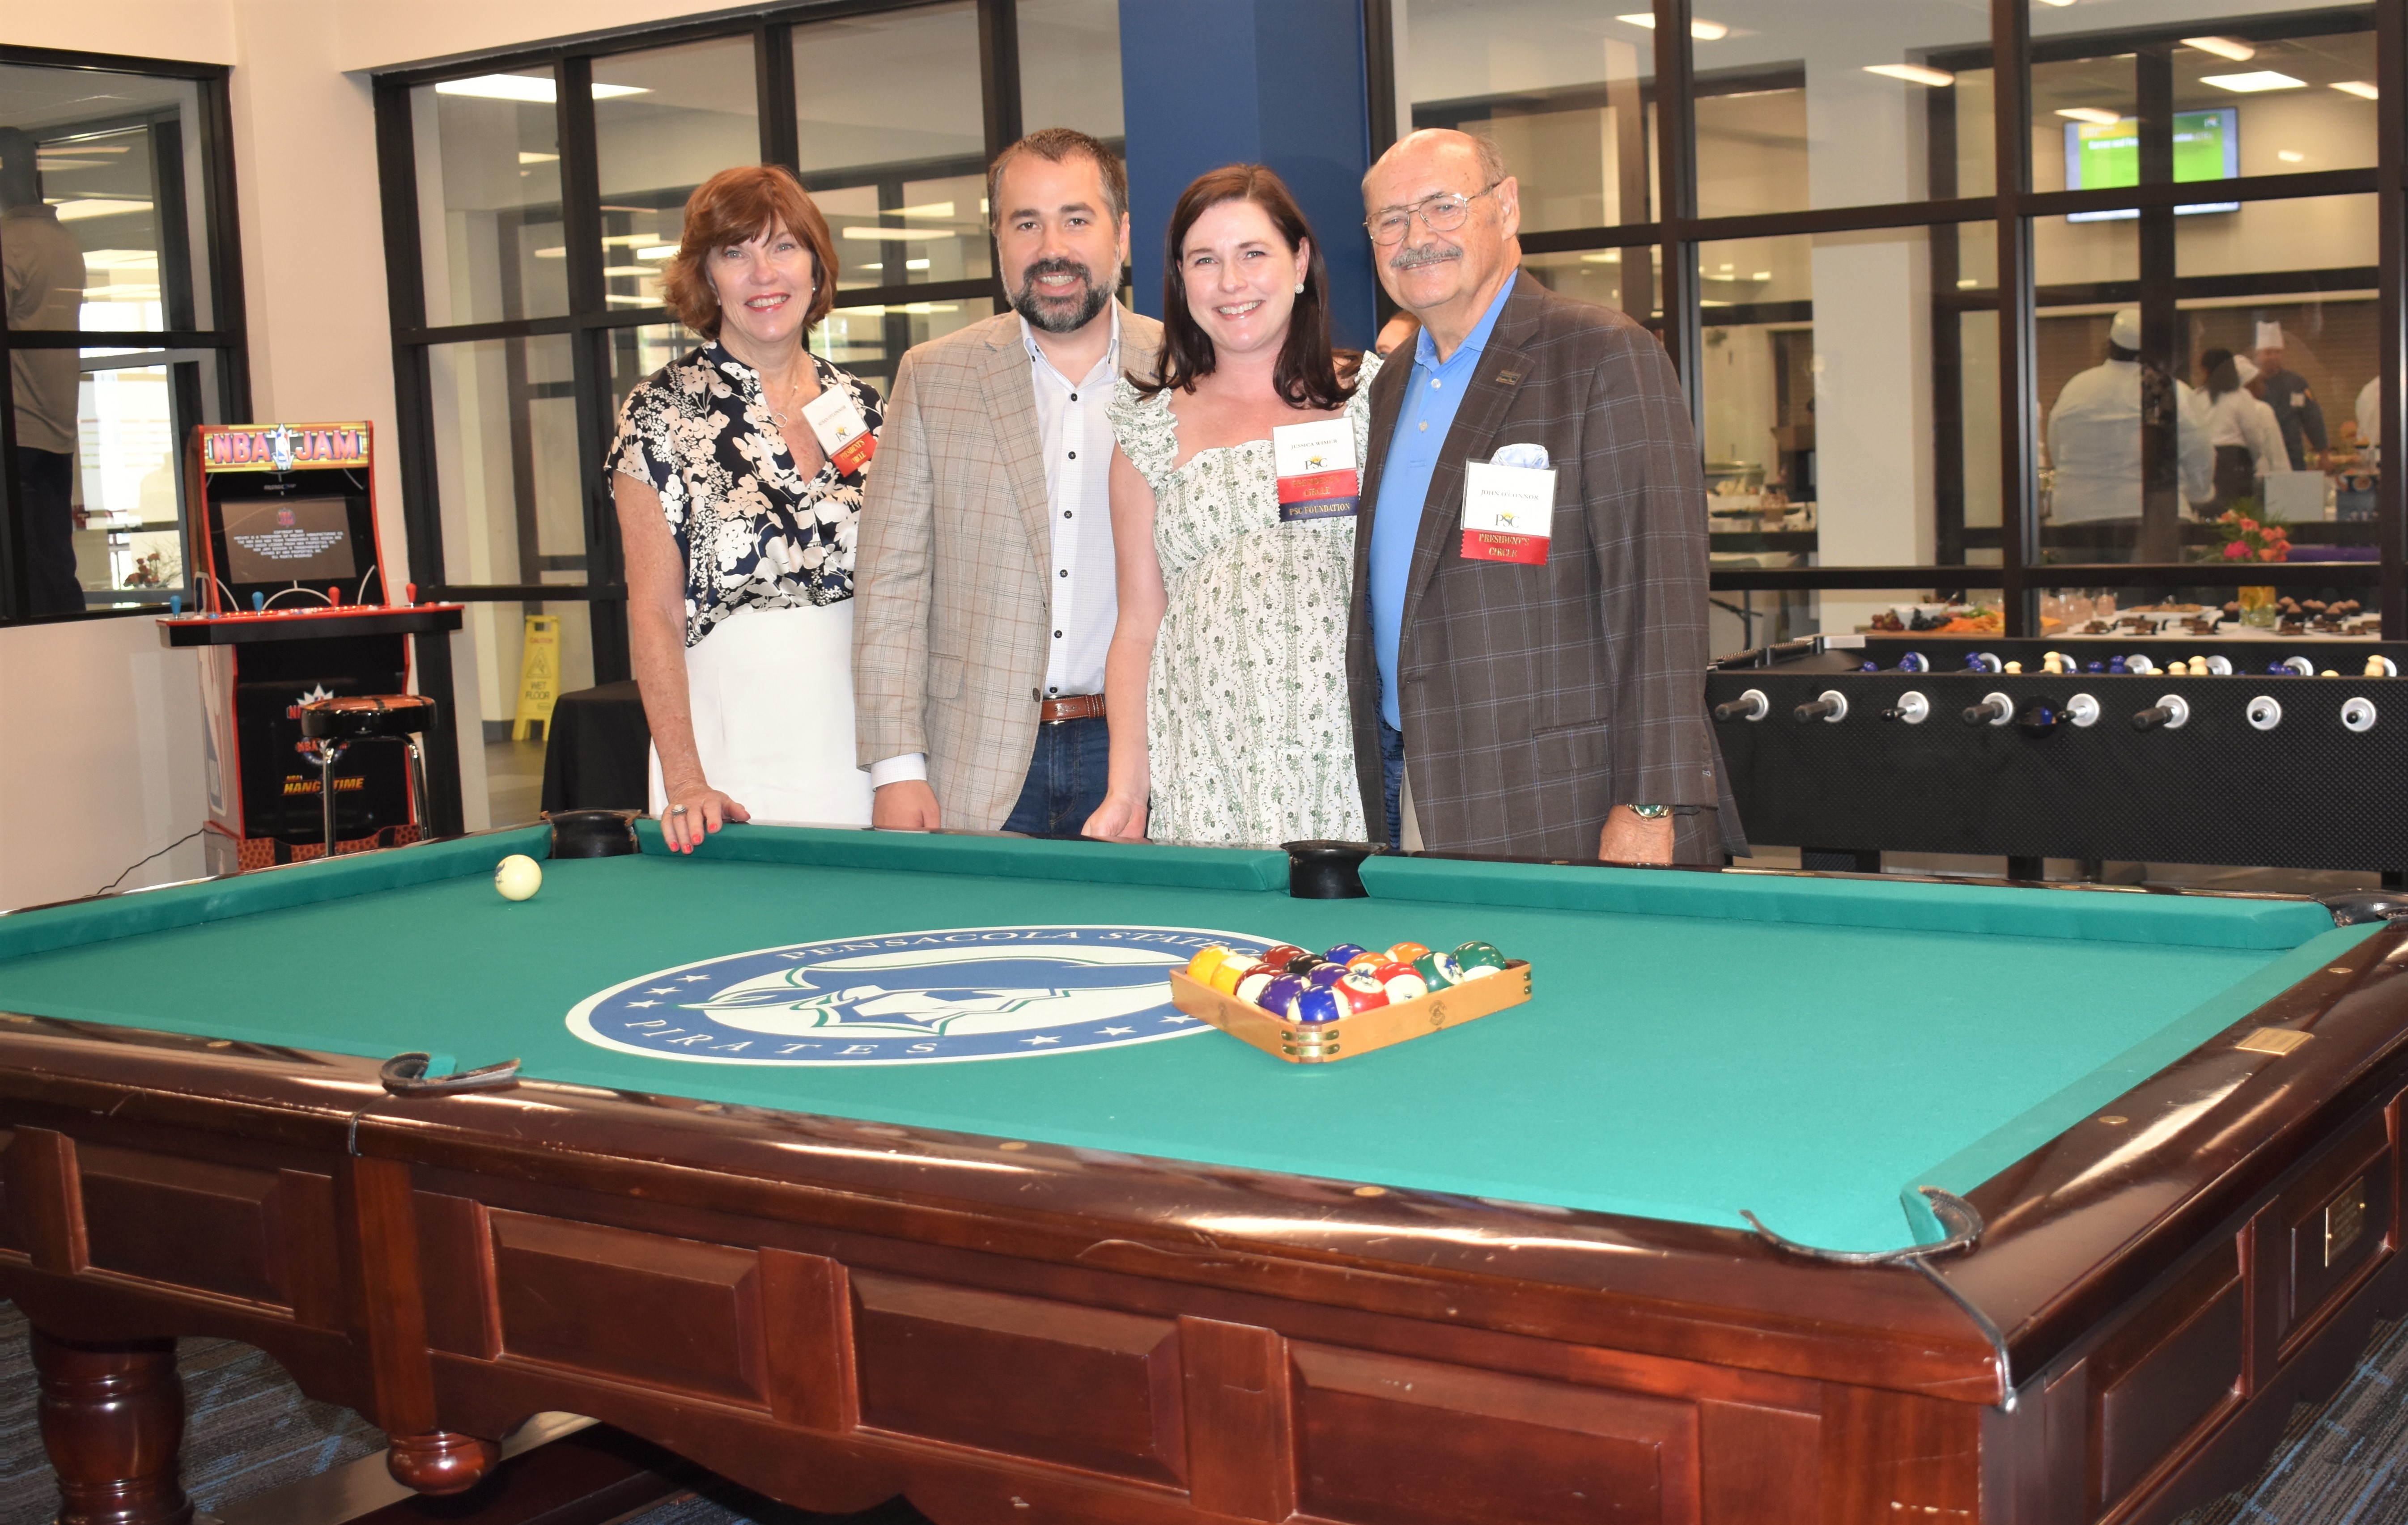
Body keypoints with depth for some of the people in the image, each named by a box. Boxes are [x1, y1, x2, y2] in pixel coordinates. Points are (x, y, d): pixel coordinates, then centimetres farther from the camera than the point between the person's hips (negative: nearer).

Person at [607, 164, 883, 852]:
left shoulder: (859, 405, 9)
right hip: (733, 749, -3)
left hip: (861, 741, 4)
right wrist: (684, 780, -16)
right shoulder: (663, 409, -2)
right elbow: (654, 610, -6)